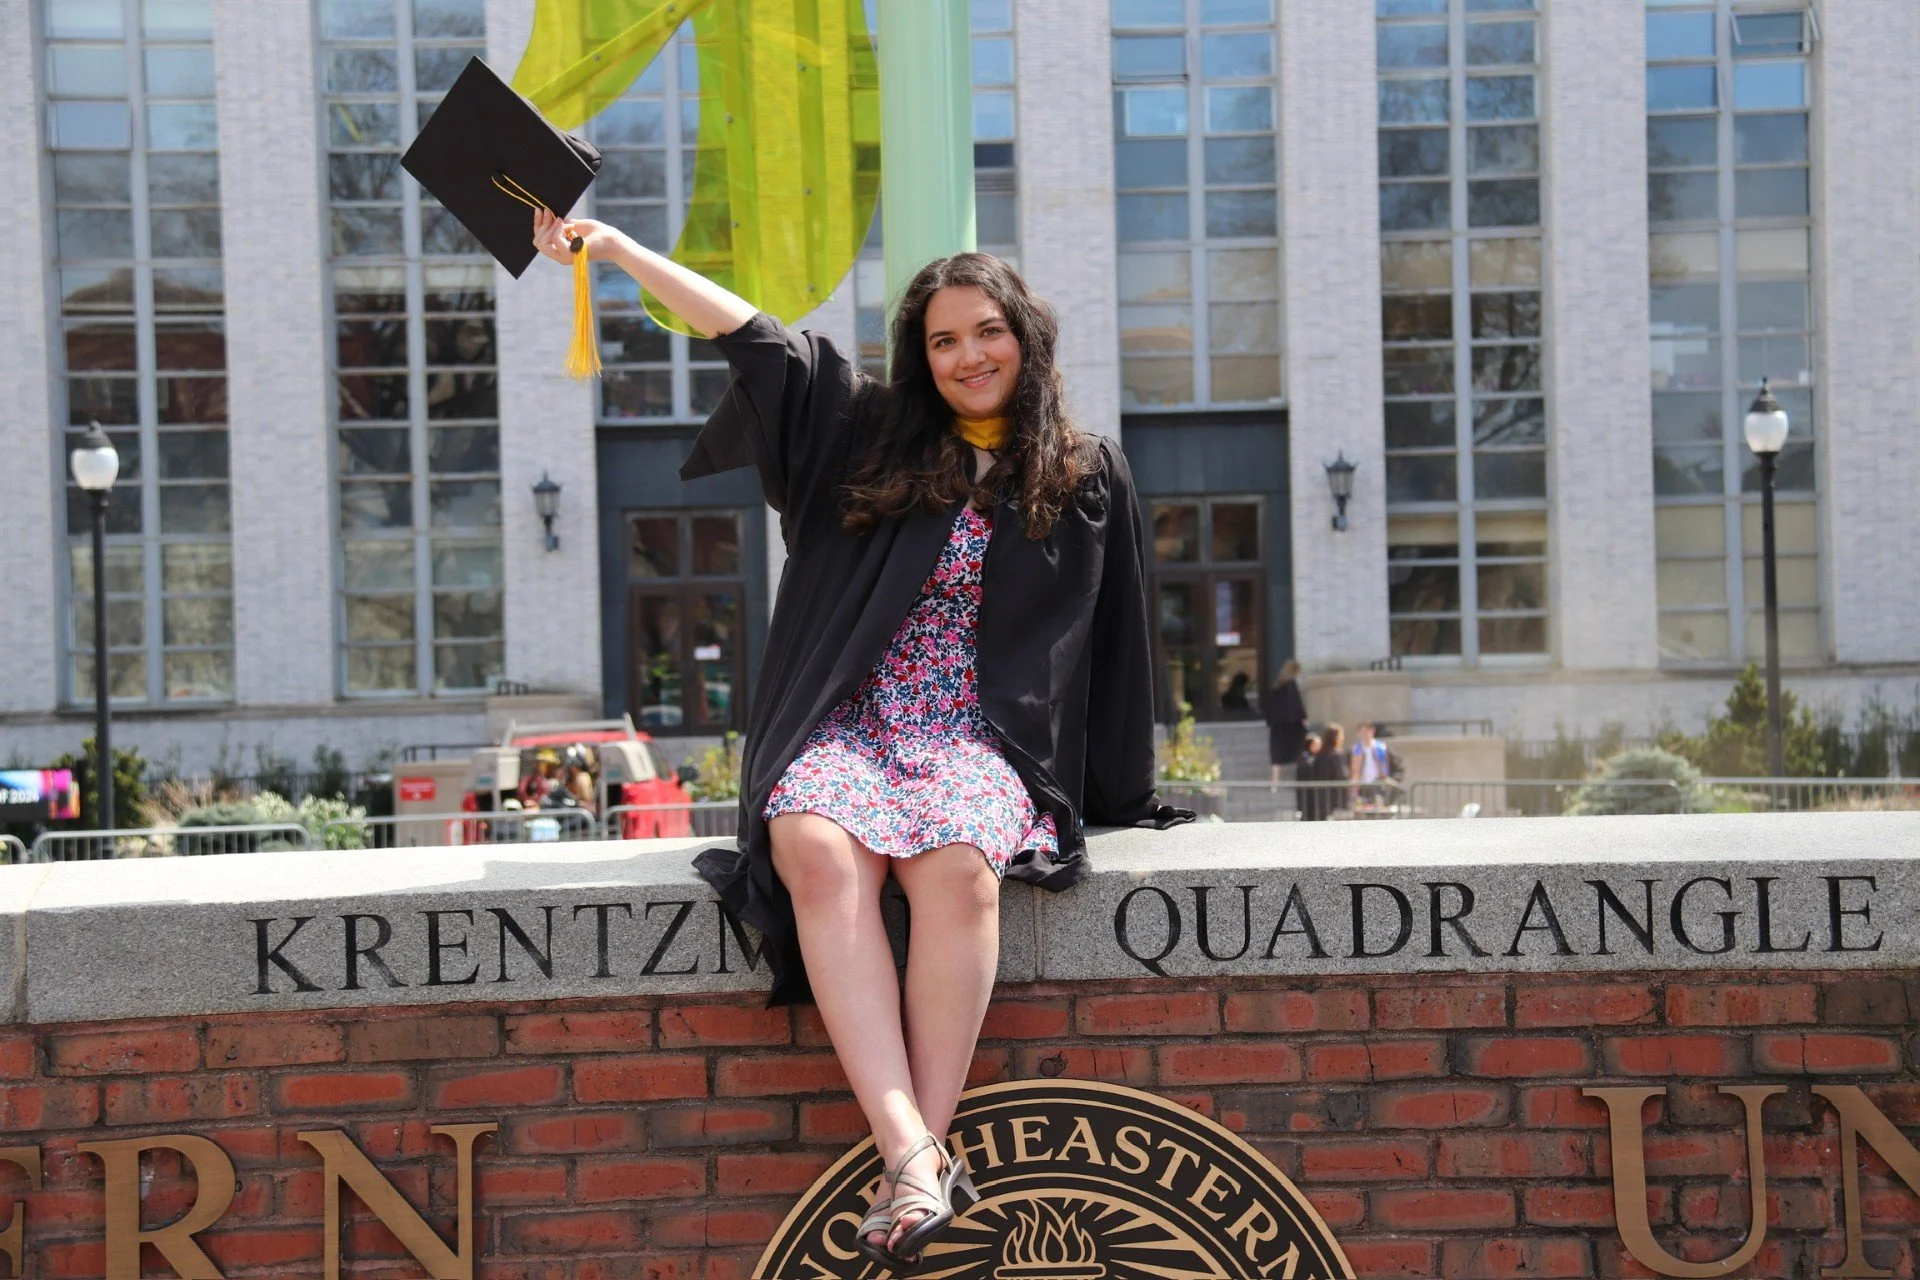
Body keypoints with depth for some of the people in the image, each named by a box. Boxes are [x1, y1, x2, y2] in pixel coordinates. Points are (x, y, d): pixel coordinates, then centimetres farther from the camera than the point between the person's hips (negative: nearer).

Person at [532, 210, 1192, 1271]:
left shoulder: (1087, 477, 12)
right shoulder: (870, 430, 15)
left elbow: (1111, 644, 15)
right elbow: (746, 332, 11)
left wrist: (1119, 796, 15)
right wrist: (611, 246, 8)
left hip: (979, 738, -1)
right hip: (847, 728, 1)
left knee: (956, 865, -36)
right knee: (819, 854, -34)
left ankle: (917, 1159, -33)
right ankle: (914, 1158, -39)